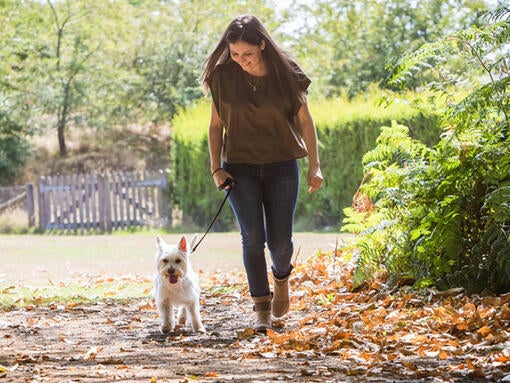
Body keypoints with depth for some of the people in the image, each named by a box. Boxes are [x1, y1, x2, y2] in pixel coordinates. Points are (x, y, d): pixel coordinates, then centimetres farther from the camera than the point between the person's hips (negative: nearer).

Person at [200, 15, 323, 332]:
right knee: (253, 236, -12)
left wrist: (315, 166, -5)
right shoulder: (223, 77, -3)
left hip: (281, 166, 0)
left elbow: (305, 121, 1)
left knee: (280, 241, -1)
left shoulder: (286, 73, -6)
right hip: (240, 168, 0)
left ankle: (282, 276, 33)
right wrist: (216, 168, -3)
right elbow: (216, 125, 6)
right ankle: (262, 309, -6)